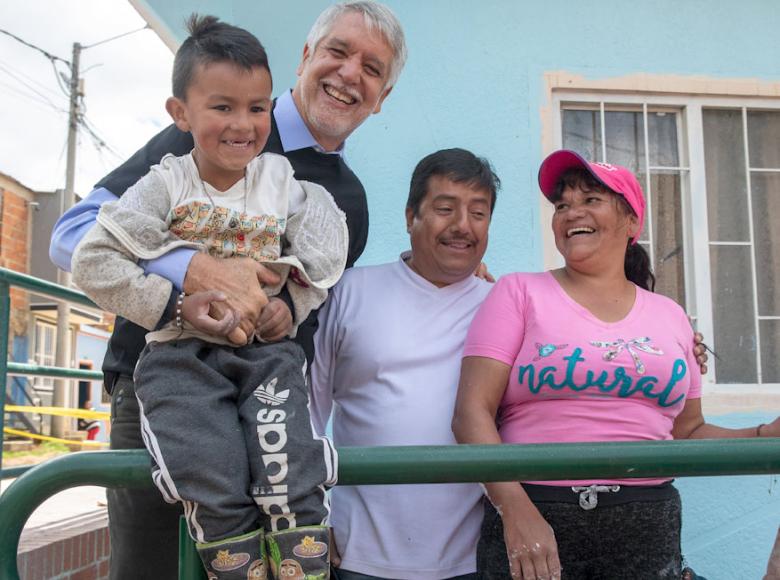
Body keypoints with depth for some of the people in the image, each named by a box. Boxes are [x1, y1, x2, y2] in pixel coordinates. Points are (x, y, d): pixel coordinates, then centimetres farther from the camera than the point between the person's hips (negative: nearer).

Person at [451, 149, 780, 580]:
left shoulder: (669, 316, 11)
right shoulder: (520, 292, 0)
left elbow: (688, 431, 18)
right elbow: (472, 412, -8)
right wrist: (516, 510, -19)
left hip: (647, 529, 3)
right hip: (528, 517, -3)